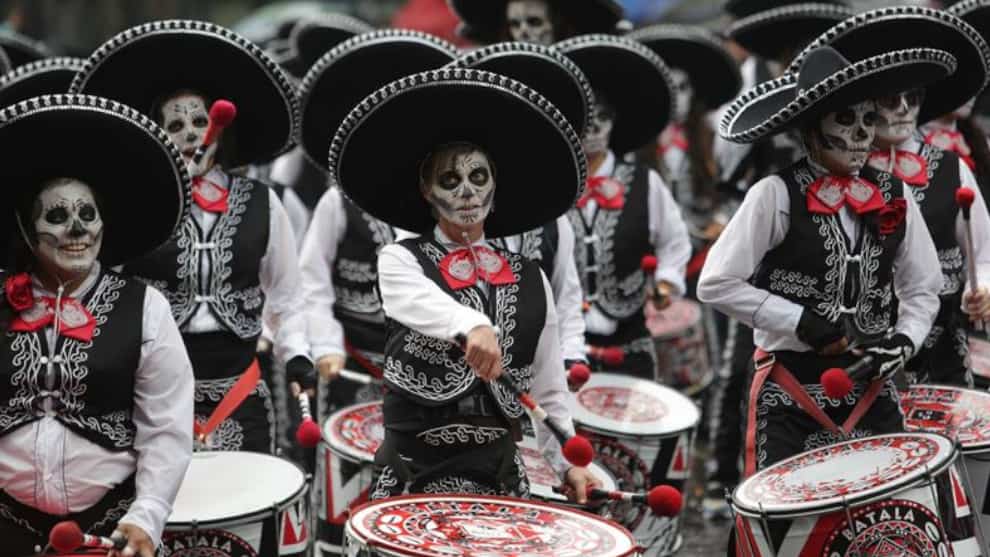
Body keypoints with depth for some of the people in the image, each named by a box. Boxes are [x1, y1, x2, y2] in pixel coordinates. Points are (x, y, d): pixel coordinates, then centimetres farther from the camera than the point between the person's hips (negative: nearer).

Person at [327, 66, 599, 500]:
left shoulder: (530, 280, 12)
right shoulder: (400, 261, 0)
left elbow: (547, 387, 13)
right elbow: (423, 303, -24)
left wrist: (568, 462, 2)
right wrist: (473, 326, -44)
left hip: (499, 474, 3)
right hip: (416, 473, -3)